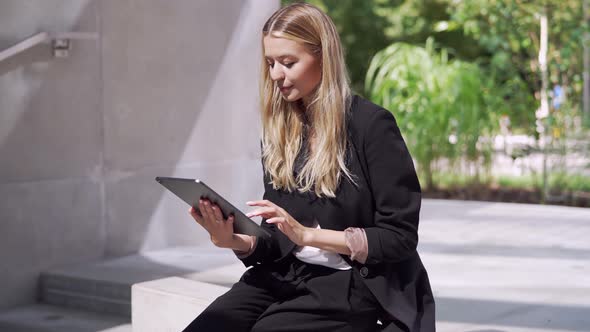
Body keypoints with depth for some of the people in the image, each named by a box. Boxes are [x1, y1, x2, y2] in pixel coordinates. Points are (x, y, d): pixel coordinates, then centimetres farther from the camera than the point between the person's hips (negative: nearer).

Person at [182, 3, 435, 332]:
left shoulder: (372, 125, -8)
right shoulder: (279, 131, 10)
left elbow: (400, 237, -9)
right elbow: (279, 241, 13)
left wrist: (307, 234, -17)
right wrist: (234, 241, -9)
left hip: (353, 284, -5)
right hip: (286, 276, 5)